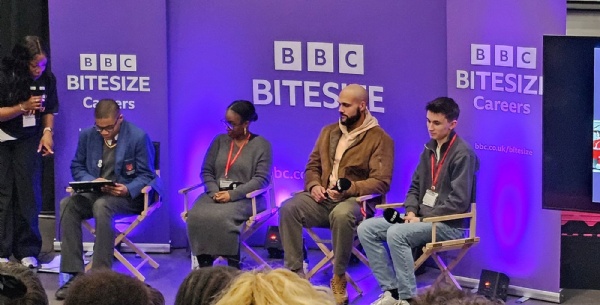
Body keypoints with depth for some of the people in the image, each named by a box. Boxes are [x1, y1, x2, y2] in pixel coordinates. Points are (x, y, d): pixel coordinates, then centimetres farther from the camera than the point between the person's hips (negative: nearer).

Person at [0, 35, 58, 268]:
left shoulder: (47, 79, -3)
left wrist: (47, 132, -5)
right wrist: (23, 107, -22)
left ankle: (27, 251, 3)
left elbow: (49, 111, 11)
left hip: (28, 141, 3)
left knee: (29, 193, -4)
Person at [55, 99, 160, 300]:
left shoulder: (139, 137, -7)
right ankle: (75, 274, -29)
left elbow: (146, 175, -4)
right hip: (94, 193, 5)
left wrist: (127, 189, -24)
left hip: (127, 195, -4)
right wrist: (91, 181, -10)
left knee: (102, 205, -38)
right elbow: (77, 167, 13)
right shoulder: (87, 136, 6)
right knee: (67, 204, -27)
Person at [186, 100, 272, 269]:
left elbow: (261, 179, -7)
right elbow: (206, 171, 14)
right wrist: (214, 192, -8)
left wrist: (232, 195, -17)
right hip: (216, 194, 4)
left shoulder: (261, 145, 3)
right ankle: (204, 266, -26)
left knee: (222, 217, -37)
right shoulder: (220, 141, 17)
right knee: (196, 216, -29)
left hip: (245, 197, -4)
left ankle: (233, 267, -28)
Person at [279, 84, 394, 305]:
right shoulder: (329, 132, 16)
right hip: (323, 199, 5)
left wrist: (348, 189, -25)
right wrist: (314, 185, -5)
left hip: (356, 200, -5)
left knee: (342, 215, -41)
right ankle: (295, 274, -24)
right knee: (288, 208, -25)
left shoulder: (380, 139, -3)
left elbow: (381, 182, -11)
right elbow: (313, 166, 19)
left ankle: (338, 280, -24)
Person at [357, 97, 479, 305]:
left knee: (396, 233, -32)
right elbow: (415, 187, 19)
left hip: (448, 225, -8)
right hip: (423, 218, 8)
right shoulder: (429, 149, 13)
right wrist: (411, 212, -2)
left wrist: (423, 218, -17)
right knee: (366, 229, -6)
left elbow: (459, 202, -18)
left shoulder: (463, 154, -12)